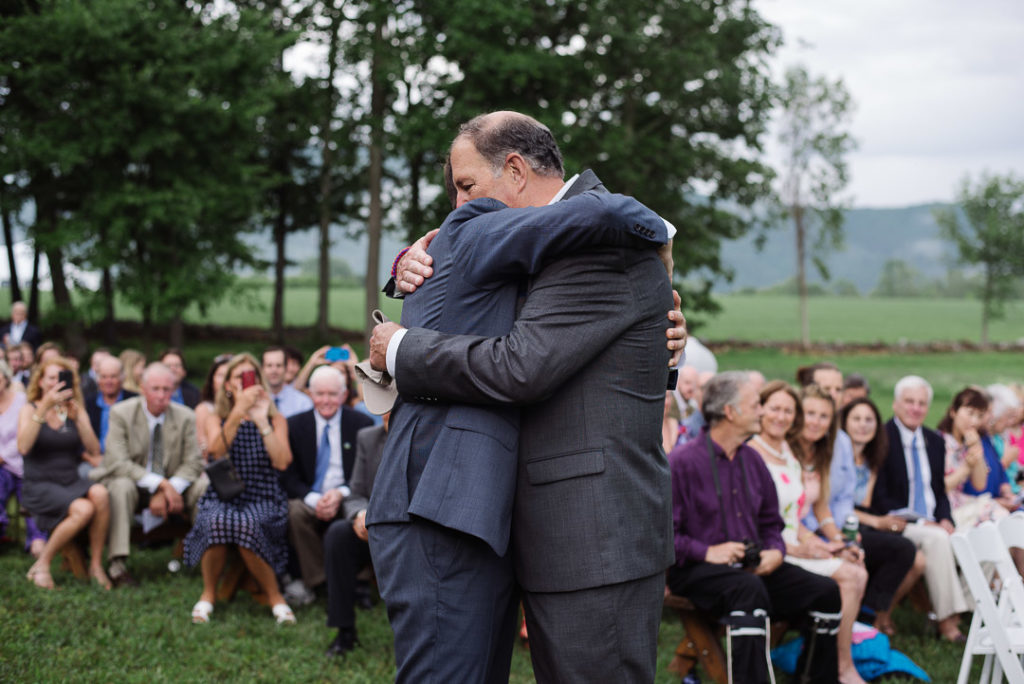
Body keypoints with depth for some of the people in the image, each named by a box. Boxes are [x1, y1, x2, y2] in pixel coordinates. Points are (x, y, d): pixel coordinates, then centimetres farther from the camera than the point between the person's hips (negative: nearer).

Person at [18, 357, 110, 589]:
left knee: (100, 494, -31)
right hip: (39, 485, -4)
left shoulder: (76, 411, 13)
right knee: (83, 509, -32)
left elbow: (94, 450, -2)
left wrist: (77, 417, -12)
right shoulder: (30, 409, 4)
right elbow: (23, 447, -16)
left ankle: (96, 565, -18)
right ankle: (42, 565, -14)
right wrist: (44, 407, -20)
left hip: (72, 481, 4)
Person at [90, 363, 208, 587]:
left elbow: (193, 463, -4)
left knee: (205, 487, -23)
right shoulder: (121, 414, -12)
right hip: (133, 484, -3)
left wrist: (169, 490, -23)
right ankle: (118, 565, -38)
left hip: (172, 486, 3)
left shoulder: (185, 417, -3)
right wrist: (159, 483, -30)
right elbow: (117, 463, -20)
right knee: (122, 486, -37)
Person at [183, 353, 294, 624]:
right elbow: (217, 450, -10)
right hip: (222, 498, 1)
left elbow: (282, 462, -6)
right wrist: (238, 411, -19)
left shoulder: (276, 419, 13)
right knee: (216, 521, -36)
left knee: (247, 525, -37)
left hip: (263, 500, -1)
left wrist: (261, 421, -10)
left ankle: (274, 595, -15)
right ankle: (208, 593, -11)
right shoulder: (215, 420, 14)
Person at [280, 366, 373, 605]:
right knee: (294, 511, -32)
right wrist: (314, 500, -20)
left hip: (347, 498, -1)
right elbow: (289, 477, 1)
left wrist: (341, 494, -19)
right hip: (310, 499, 1)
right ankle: (313, 578, -16)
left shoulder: (361, 424, 3)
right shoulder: (294, 425, 5)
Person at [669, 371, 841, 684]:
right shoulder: (682, 461, -8)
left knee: (826, 591, -11)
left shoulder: (751, 459, 15)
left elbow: (771, 520, 24)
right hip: (695, 571, -7)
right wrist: (707, 552, -19)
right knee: (748, 588, -39)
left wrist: (775, 550, 3)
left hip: (752, 565, 7)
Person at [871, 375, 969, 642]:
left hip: (933, 526, 6)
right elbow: (879, 498, -10)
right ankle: (947, 621, -28)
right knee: (937, 539, -33)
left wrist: (945, 519, -4)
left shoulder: (935, 441, 16)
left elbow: (940, 491, 18)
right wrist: (920, 522, -16)